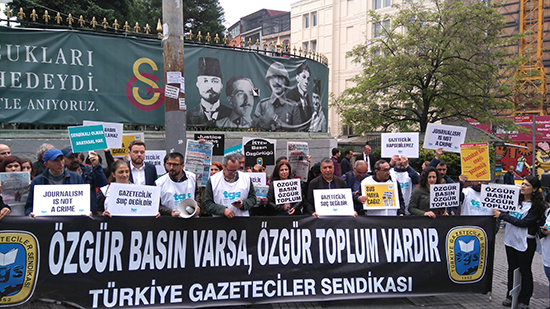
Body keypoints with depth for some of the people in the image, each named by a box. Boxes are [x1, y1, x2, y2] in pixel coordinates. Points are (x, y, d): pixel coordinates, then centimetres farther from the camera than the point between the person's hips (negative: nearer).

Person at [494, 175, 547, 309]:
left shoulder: (537, 206, -12)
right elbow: (508, 215, 14)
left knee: (525, 271, 8)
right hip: (511, 239, 5)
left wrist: (502, 215, -20)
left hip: (525, 243, -5)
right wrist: (498, 212, -7)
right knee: (512, 268, 15)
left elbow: (523, 222, -20)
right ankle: (511, 295, 28)